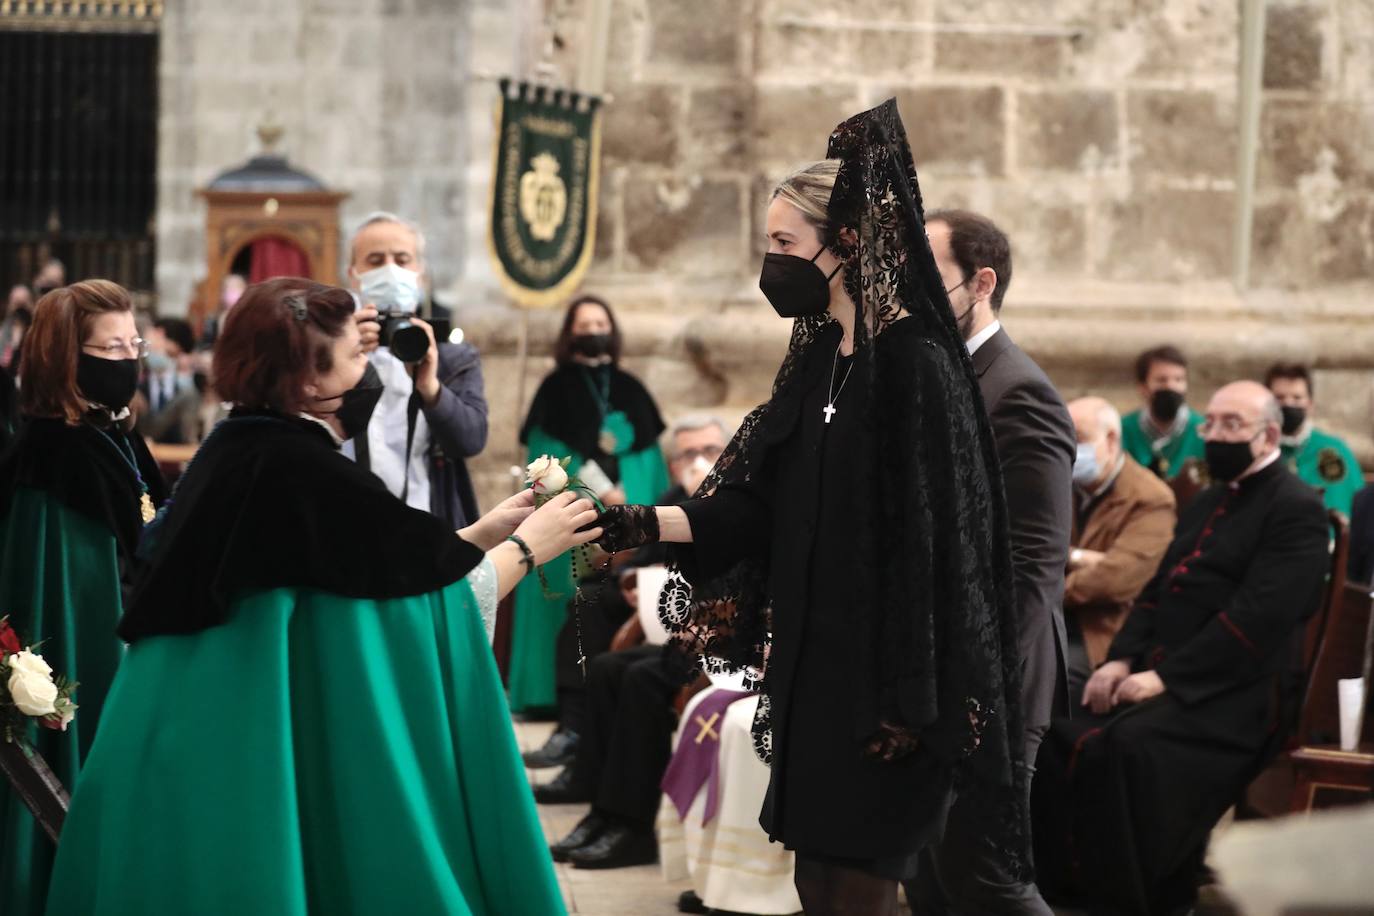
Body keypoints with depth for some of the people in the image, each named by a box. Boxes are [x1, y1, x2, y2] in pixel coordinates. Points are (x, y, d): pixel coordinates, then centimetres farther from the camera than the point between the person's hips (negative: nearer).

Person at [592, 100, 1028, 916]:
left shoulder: (915, 364, -15)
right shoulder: (818, 357, 11)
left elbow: (933, 540, -18)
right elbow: (757, 506, 11)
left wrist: (910, 700, -20)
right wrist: (638, 524, -1)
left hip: (882, 669, -8)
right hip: (813, 660, 8)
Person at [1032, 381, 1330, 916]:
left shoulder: (1295, 511, -7)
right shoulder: (1206, 504, 22)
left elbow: (1257, 620, -17)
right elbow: (1158, 592, 22)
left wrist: (1166, 677, -20)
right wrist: (1122, 659, 3)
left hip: (1236, 693, -8)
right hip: (1164, 679, 8)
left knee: (1133, 747, -33)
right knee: (1063, 741, -15)